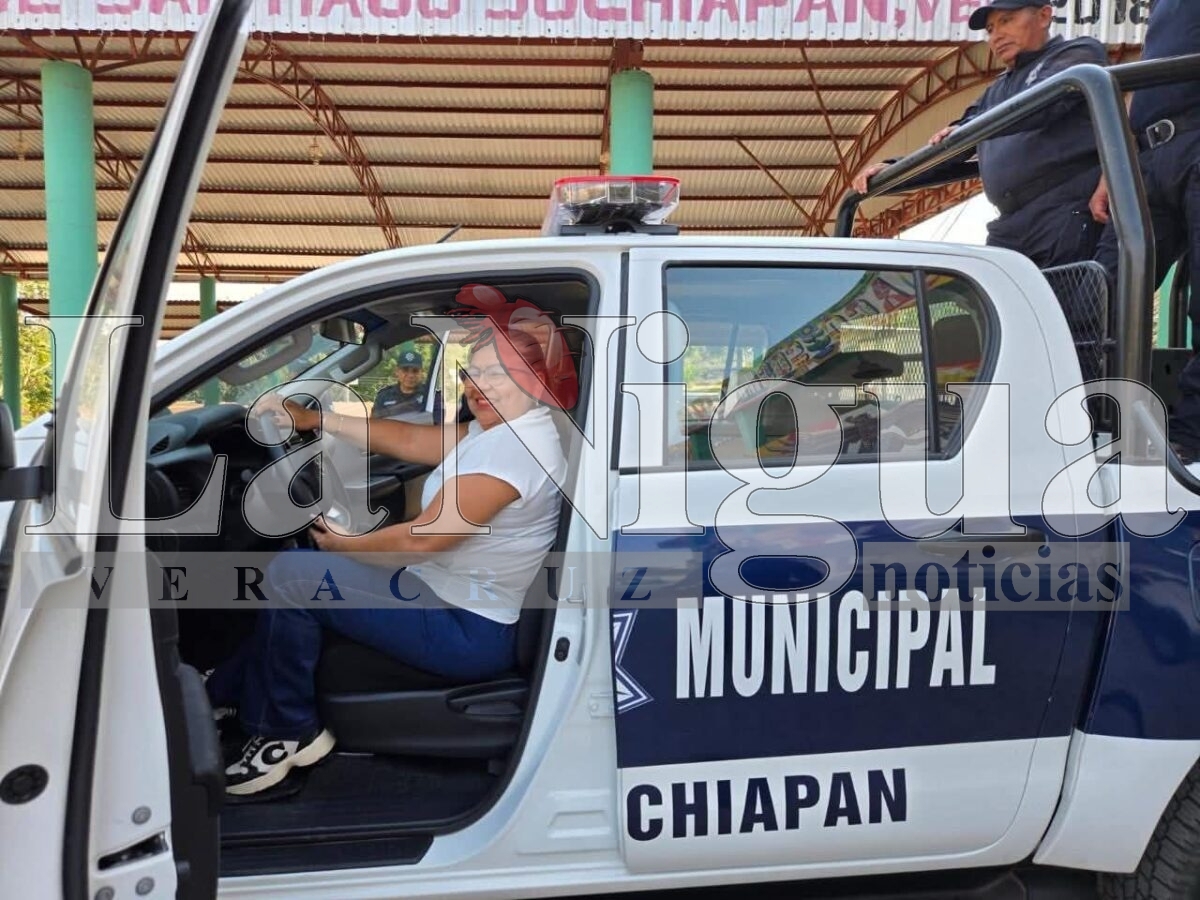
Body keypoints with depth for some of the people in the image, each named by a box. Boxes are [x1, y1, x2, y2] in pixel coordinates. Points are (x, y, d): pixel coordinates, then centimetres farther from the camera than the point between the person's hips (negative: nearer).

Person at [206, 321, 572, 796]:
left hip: (465, 631, -10)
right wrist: (315, 418, 11)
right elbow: (409, 440, 12)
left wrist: (345, 545, -7)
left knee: (290, 578, -10)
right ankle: (222, 693, 24)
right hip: (447, 594, 10)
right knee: (295, 570, 15)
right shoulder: (501, 429, 7)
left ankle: (290, 734, 5)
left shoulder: (516, 446, -24)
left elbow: (424, 538, -24)